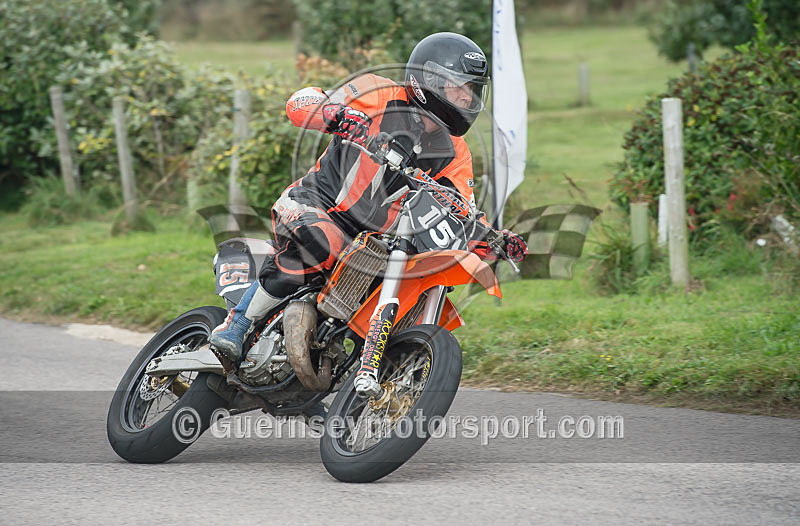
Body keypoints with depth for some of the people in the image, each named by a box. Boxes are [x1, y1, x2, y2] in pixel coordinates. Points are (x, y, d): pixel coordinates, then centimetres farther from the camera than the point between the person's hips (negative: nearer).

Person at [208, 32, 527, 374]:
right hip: (315, 204, -6)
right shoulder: (382, 96, -5)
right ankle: (237, 326, -28)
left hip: (372, 242, 6)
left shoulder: (455, 155, 10)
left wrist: (497, 242, -14)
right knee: (320, 242, -38)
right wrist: (335, 114, -34)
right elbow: (300, 103, -12)